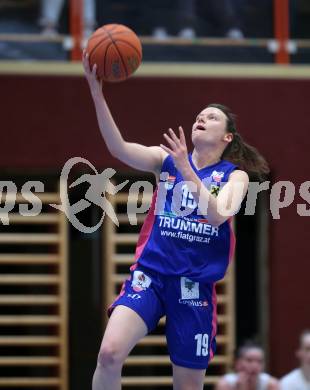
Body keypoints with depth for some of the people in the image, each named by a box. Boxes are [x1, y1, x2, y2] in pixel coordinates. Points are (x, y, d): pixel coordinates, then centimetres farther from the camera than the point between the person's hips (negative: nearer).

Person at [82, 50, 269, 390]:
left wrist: (186, 170, -28)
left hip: (195, 283, 0)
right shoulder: (166, 159, 6)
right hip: (150, 272, 0)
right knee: (110, 353, -23)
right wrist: (97, 93, -26)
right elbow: (119, 148, -13)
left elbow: (218, 215, -17)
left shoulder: (235, 175, 3)